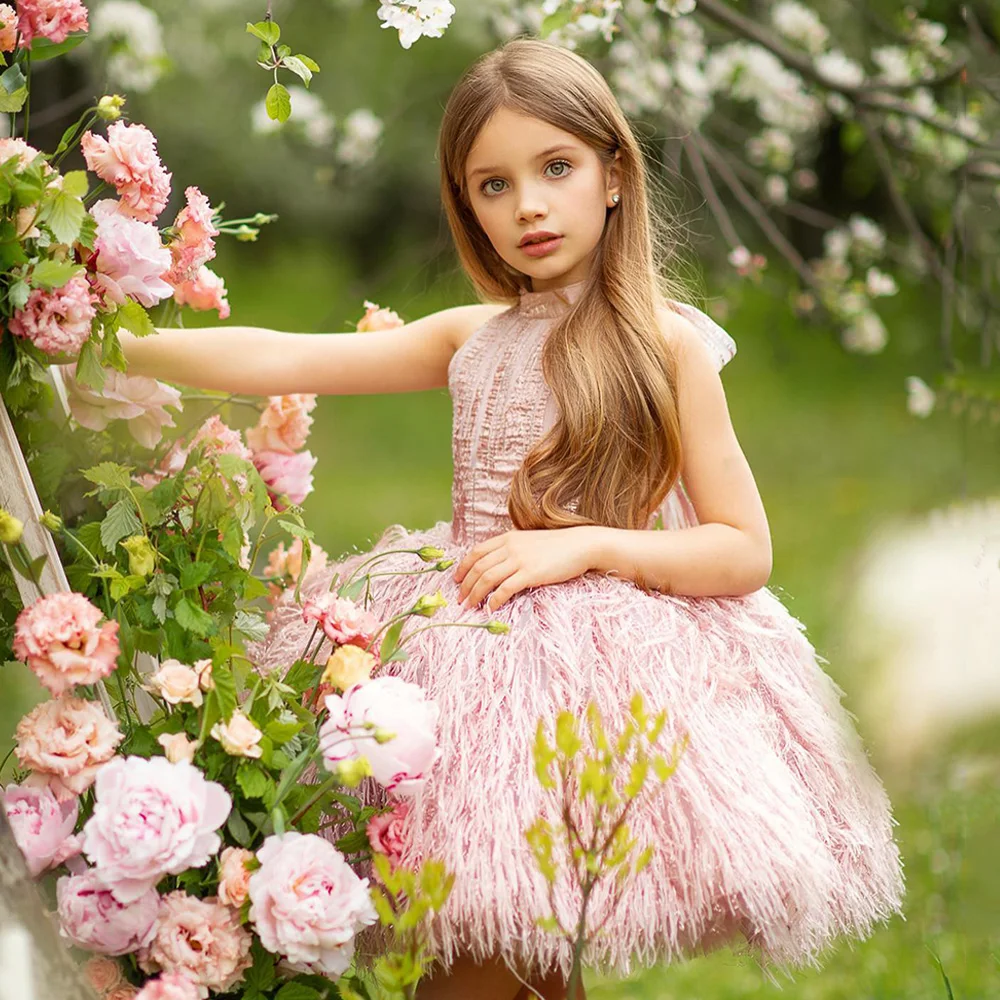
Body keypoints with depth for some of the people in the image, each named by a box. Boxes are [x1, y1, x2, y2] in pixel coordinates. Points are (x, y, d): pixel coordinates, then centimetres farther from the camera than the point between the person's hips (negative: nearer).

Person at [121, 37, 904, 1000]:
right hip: (469, 649, 4)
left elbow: (744, 550, -4)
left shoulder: (665, 344, -3)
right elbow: (279, 359, 8)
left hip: (607, 655, -4)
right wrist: (107, 340, 2)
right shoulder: (471, 339, 10)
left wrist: (585, 543, -15)